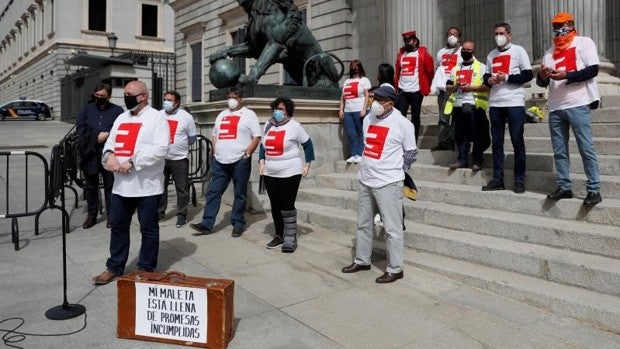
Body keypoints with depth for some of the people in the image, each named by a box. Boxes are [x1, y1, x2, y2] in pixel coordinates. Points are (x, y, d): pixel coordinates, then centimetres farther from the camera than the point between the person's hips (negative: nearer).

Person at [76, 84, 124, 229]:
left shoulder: (117, 110, 5)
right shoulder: (88, 109, 13)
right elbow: (79, 127, 8)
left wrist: (107, 134, -18)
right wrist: (91, 138, -9)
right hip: (89, 153, 3)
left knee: (110, 185, 5)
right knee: (90, 186, 10)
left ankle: (111, 215, 16)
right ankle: (91, 215, 22)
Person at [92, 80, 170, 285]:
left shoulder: (156, 117, -6)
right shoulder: (121, 118, 17)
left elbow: (160, 149, -17)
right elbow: (110, 142, 19)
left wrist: (132, 162, -20)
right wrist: (109, 154, -6)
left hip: (146, 185, -7)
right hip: (121, 184, 7)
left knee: (148, 229, 5)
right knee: (118, 227, 14)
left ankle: (146, 270, 18)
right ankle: (114, 267, 28)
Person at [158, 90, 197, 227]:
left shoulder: (186, 117, -4)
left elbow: (192, 137, 4)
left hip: (180, 159, -3)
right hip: (162, 158, 3)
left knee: (182, 189, 1)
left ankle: (182, 215, 11)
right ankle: (159, 211, 25)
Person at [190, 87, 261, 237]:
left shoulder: (249, 114, 1)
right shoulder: (222, 115, 18)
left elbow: (256, 137, -5)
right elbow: (214, 135, 23)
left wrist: (247, 154, -11)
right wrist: (216, 151, 9)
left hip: (240, 161, -5)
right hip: (220, 161, 5)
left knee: (239, 194, 3)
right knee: (213, 192, 2)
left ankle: (238, 225, 12)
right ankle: (206, 224, 5)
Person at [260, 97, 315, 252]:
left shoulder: (294, 126, -7)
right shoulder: (268, 124, 10)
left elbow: (308, 144, -1)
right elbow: (263, 145, 18)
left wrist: (307, 164, -5)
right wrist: (261, 161, 6)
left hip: (290, 173, -6)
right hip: (270, 173, 6)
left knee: (287, 206, -7)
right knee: (275, 206, 12)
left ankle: (290, 239, 2)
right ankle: (279, 236, 25)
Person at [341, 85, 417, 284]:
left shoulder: (402, 124, -10)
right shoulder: (369, 119, 9)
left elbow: (411, 154, -2)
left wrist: (393, 169, 4)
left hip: (388, 184, -7)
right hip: (365, 181, 7)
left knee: (392, 228, -1)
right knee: (363, 224, 17)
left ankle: (395, 269, 10)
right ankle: (362, 260, 31)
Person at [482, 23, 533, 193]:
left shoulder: (518, 50, 3)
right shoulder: (491, 55, 18)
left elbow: (528, 75, -3)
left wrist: (507, 77, -13)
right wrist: (489, 80, -2)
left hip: (514, 103, -5)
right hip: (495, 103, 5)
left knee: (517, 142, -1)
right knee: (496, 143, 6)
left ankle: (519, 180, 5)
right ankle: (497, 179, 12)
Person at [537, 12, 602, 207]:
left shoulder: (584, 42, 7)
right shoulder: (550, 51, 21)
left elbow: (593, 69, -6)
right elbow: (542, 83, 18)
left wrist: (566, 75, -16)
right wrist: (542, 76, -4)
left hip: (578, 104, -5)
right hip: (555, 107, 6)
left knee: (586, 148, -6)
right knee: (559, 151, 5)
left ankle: (594, 190, -2)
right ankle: (564, 187, 11)